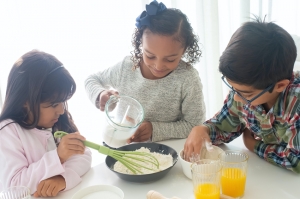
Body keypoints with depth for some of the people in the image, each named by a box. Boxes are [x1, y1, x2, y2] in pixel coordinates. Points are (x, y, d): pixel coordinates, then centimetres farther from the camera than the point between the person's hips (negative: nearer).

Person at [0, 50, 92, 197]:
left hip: (67, 194, 4)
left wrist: (64, 177, -25)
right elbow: (13, 185, -20)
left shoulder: (60, 121, 0)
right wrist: (57, 157, -28)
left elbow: (83, 156, -6)